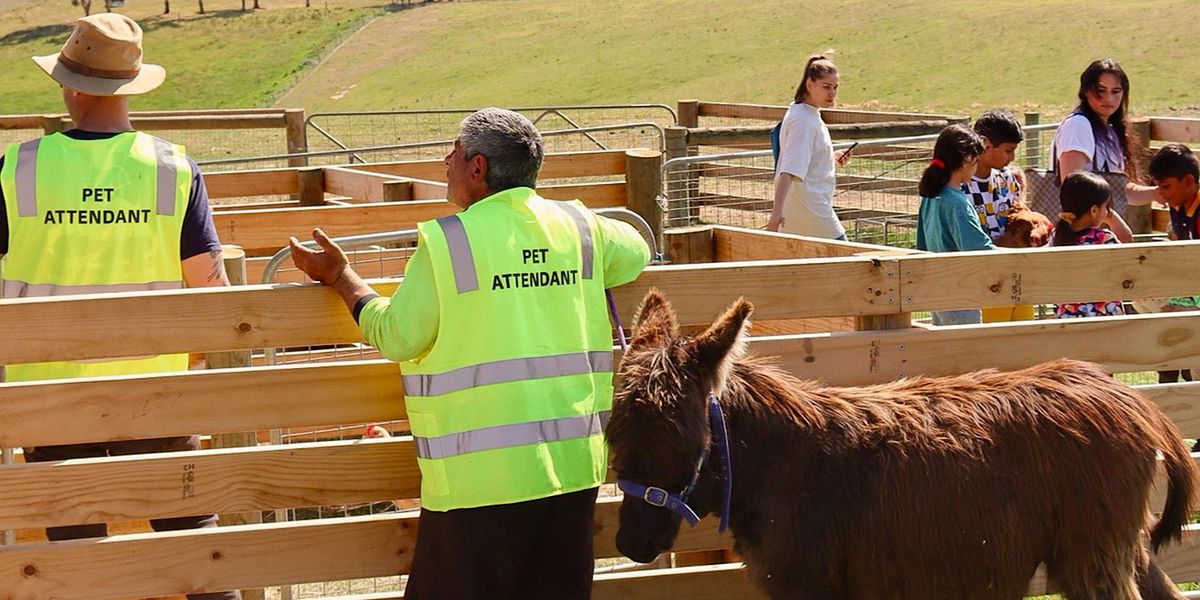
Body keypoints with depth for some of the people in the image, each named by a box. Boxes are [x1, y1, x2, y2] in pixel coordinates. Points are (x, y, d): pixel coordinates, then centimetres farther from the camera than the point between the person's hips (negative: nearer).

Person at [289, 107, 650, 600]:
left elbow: (397, 337, -4)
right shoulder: (578, 227, 5)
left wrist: (341, 276, 9)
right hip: (574, 466, 5)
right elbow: (636, 253, 25)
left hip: (482, 476, -5)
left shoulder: (446, 242, -10)